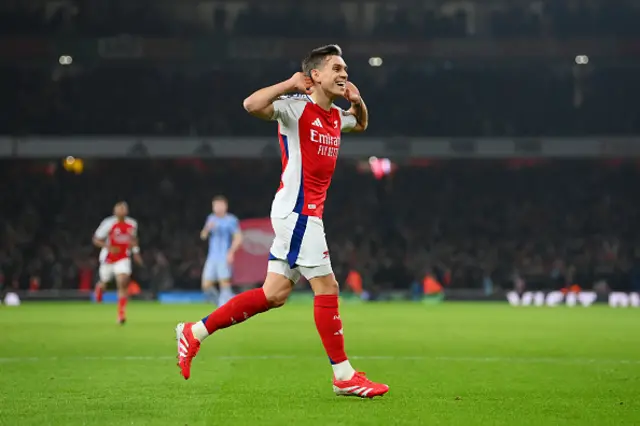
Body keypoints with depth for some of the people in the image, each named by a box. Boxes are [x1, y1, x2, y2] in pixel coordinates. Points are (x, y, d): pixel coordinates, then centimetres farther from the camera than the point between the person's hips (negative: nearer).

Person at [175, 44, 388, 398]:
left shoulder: (336, 116, 15)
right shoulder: (296, 107, -10)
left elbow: (361, 124, 38)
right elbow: (252, 105, -27)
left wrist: (357, 100, 17)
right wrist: (289, 84, -18)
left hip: (305, 213, 9)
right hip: (297, 209, -9)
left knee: (274, 294, 7)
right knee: (326, 287, -7)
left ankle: (194, 333, 14)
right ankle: (344, 376, 0)